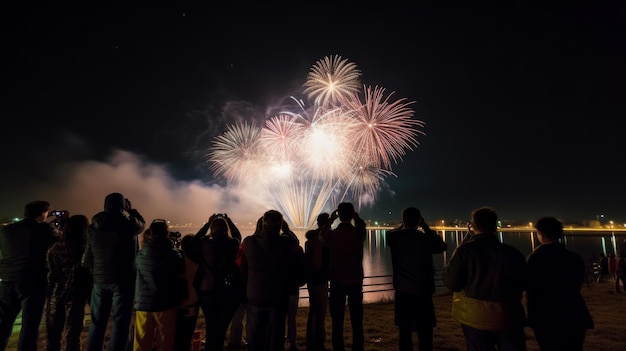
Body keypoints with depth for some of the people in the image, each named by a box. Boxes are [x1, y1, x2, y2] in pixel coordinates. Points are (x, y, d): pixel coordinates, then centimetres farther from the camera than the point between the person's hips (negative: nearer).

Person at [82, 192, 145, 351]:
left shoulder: (94, 226, 1)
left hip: (99, 279, 4)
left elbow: (87, 256, 6)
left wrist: (94, 273, 17)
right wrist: (131, 210, 20)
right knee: (120, 323, 3)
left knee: (97, 322, 15)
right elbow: (142, 223, 13)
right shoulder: (128, 225, -10)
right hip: (123, 280, -4)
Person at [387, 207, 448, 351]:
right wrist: (426, 227, 5)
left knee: (404, 331, 15)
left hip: (402, 293, 2)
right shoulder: (425, 238, -14)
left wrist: (403, 226, 15)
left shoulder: (393, 237, -8)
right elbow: (443, 246, 6)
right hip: (422, 293, -2)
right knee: (425, 332, 11)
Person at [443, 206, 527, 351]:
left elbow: (451, 283, -10)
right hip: (508, 318, 2)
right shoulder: (513, 253, -5)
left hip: (475, 319, -1)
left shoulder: (465, 250, -14)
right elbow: (523, 284, 9)